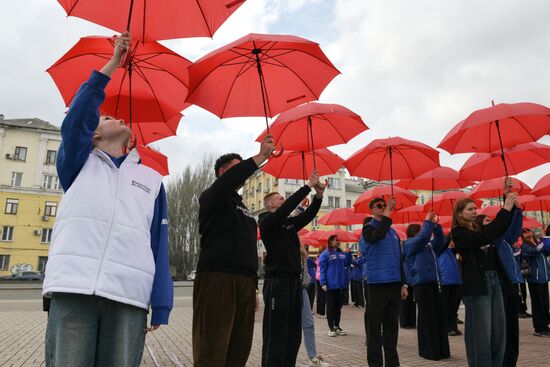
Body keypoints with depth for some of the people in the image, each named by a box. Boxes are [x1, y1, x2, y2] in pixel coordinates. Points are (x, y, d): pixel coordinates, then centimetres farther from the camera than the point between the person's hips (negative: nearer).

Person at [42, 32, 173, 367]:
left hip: (130, 297, 1)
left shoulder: (152, 180, 19)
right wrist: (113, 63, -2)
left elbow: (159, 244, 11)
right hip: (73, 289, -1)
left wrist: (161, 306, 3)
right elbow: (76, 119, -2)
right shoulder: (79, 164, 19)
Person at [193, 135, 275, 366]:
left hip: (245, 282, 7)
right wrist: (261, 156, -20)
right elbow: (227, 181, -19)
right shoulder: (211, 197, 6)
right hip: (217, 278, -7)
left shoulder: (243, 210, 26)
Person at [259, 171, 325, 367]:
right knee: (276, 335, -8)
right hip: (277, 281, -8)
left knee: (293, 334, 12)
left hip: (294, 280, 8)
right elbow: (287, 207, -20)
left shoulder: (289, 223, 18)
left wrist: (319, 195, -6)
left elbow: (308, 214, 9)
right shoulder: (267, 221, -4)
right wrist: (308, 186, -18)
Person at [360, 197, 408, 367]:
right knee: (375, 327, -1)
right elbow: (378, 235, -28)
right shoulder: (369, 228, -2)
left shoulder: (393, 231, 16)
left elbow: (399, 259, 17)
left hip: (394, 284, 6)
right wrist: (387, 212, -24)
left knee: (392, 325, 12)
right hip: (376, 284, -6)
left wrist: (403, 284, 12)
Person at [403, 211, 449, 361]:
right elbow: (424, 236, -15)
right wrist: (428, 221, -5)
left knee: (440, 316, 8)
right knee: (427, 318, -4)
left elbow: (440, 241, 18)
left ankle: (442, 349, 16)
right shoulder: (409, 243, -1)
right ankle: (429, 351, 5)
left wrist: (435, 225, 10)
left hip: (435, 283, 8)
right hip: (422, 284, -8)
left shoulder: (429, 246, 23)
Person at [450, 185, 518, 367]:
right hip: (477, 286, -7)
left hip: (495, 283, 8)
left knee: (498, 333, 9)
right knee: (481, 335, -3)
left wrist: (509, 201, 4)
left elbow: (503, 228, 17)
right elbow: (486, 236, -20)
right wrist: (505, 209, -18)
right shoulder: (458, 232, -6)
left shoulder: (478, 230, 16)